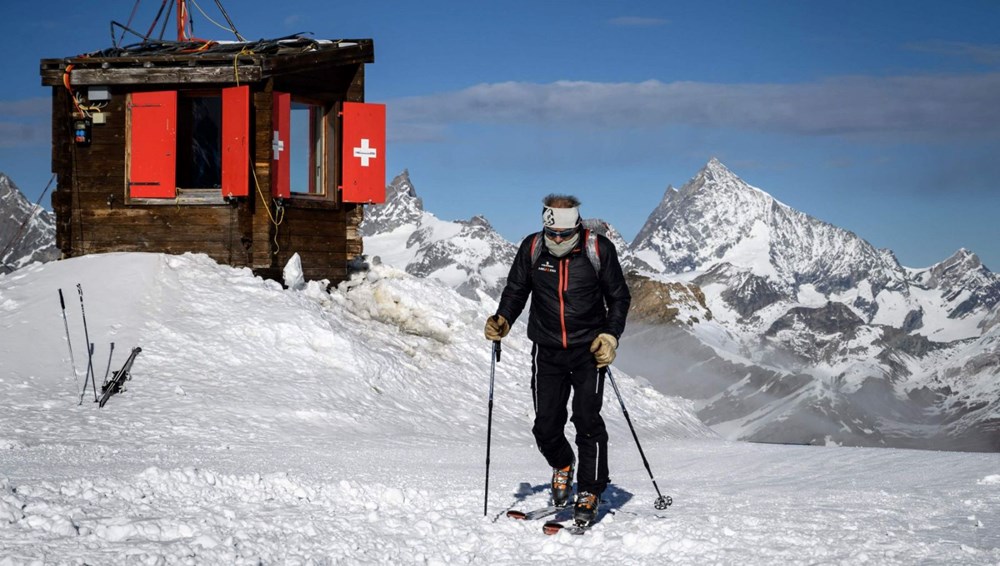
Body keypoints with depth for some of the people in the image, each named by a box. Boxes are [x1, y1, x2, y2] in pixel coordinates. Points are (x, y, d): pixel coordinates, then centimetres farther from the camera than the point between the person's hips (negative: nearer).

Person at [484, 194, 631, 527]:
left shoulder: (599, 250, -9)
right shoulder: (532, 249, -4)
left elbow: (619, 297, 2)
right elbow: (516, 290, 10)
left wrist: (610, 335, -10)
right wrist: (502, 319, -7)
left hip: (588, 349, -2)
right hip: (547, 352, 2)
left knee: (587, 420, -9)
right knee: (546, 426, 0)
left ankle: (589, 493, 4)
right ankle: (562, 465, 32)